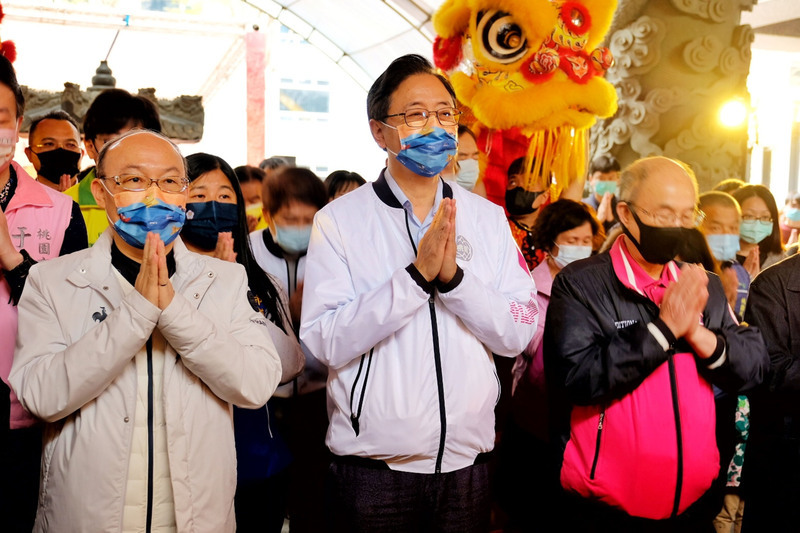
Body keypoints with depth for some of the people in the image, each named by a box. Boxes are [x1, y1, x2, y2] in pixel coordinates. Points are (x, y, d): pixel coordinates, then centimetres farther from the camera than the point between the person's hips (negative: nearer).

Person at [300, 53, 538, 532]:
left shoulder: (488, 218, 3)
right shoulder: (340, 220, -7)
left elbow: (520, 334, -4)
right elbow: (326, 342, -16)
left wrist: (453, 277, -19)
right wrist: (417, 276, -23)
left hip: (468, 463, 3)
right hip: (372, 468, -2)